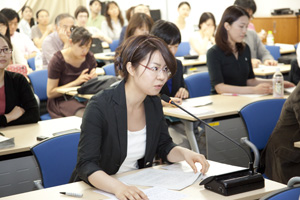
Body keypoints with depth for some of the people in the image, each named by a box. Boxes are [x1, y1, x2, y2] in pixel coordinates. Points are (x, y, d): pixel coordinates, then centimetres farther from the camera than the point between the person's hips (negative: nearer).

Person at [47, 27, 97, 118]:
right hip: (61, 100, -5)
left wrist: (93, 78, -13)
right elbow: (50, 93, -11)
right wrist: (76, 82, -19)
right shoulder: (58, 60, -11)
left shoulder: (89, 57, 3)